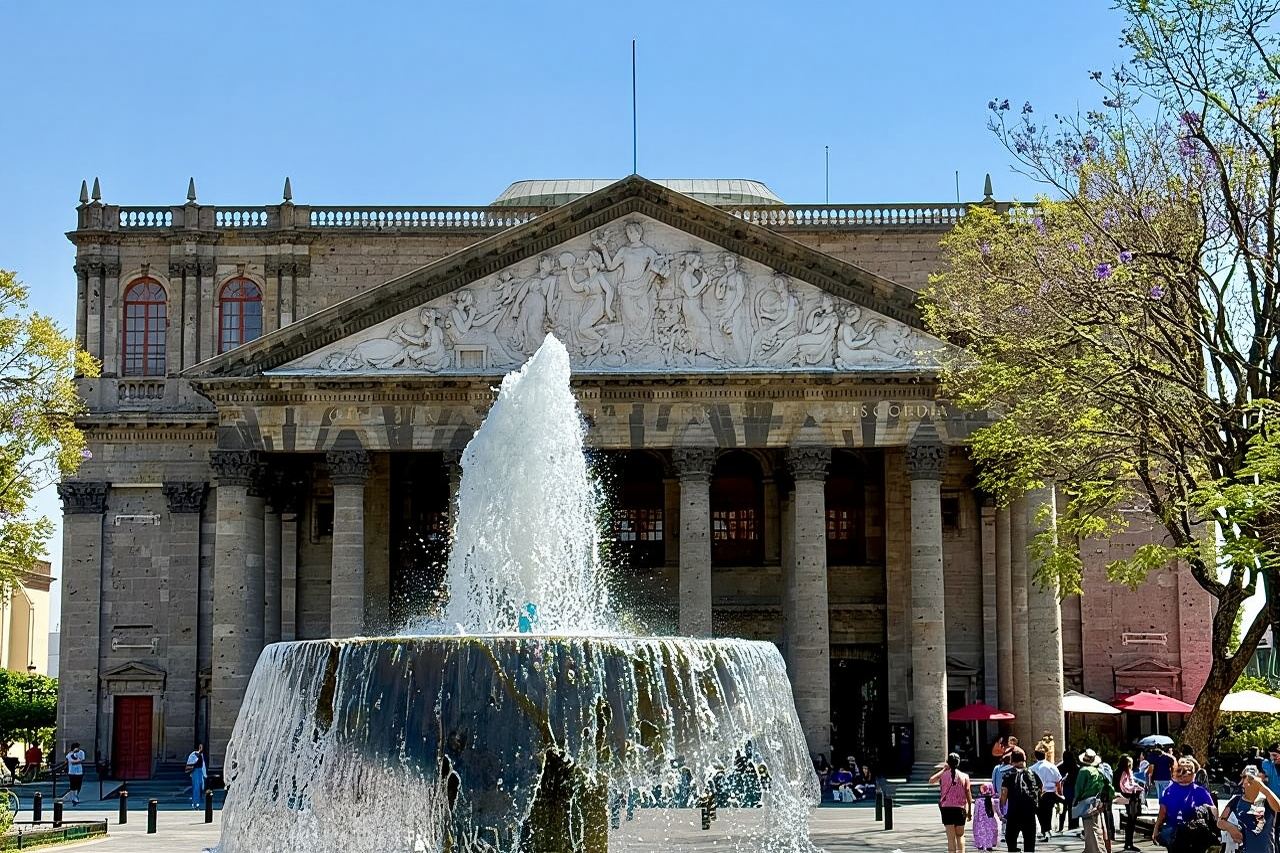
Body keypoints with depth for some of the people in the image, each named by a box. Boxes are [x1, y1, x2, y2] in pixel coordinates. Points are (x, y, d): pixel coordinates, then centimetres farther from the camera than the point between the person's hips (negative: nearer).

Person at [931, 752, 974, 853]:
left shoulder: (943, 775, -2)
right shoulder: (964, 776, -2)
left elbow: (931, 780, 15)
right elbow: (968, 794, 0)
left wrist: (943, 770, 19)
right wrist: (970, 810, 8)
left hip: (946, 808, 0)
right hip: (960, 808, 0)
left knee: (951, 837, 2)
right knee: (960, 835, 15)